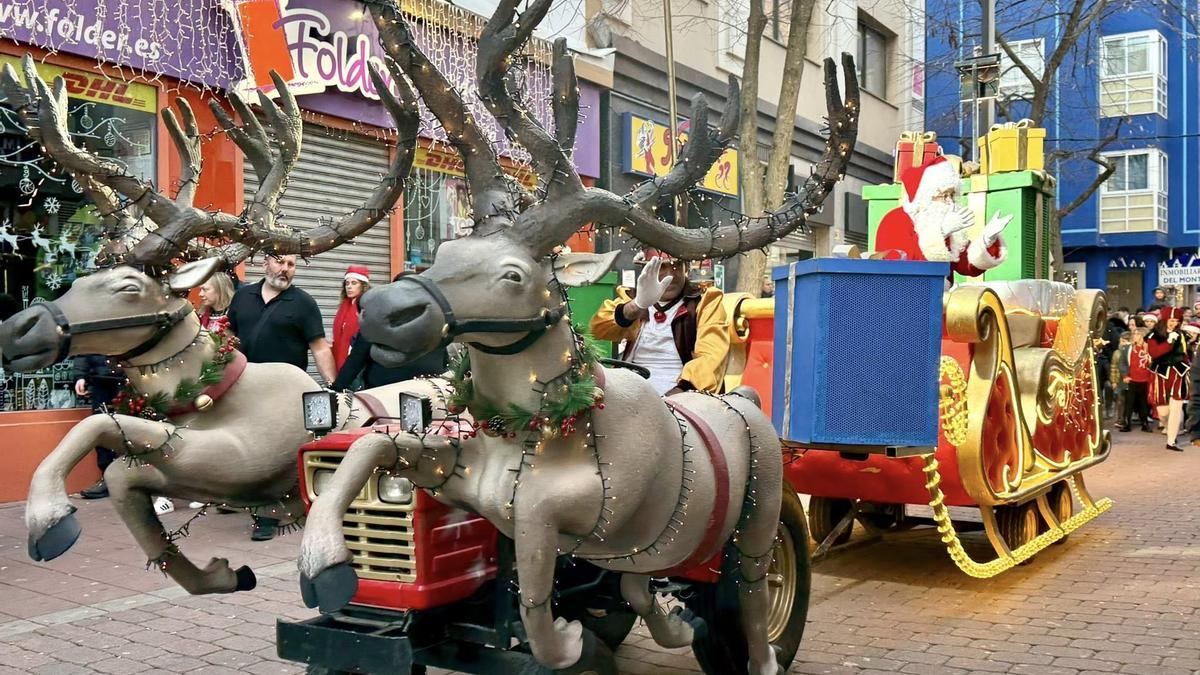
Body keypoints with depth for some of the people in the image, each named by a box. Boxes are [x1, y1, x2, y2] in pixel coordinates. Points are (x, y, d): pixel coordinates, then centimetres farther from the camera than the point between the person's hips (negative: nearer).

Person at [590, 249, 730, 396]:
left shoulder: (706, 302, 8)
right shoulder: (630, 299, 15)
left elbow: (711, 357, -6)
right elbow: (598, 329, -5)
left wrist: (680, 390, -24)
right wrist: (639, 305, -23)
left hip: (683, 397, -2)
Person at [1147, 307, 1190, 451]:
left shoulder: (1180, 335, 8)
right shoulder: (1154, 335, -4)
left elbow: (1185, 355, 15)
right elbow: (1153, 353, -20)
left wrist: (1188, 373, 13)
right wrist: (1169, 341, -26)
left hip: (1179, 374, 2)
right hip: (1161, 375, -2)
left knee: (1176, 409, -7)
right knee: (1163, 412, 1)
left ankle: (1171, 442, -2)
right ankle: (1172, 429, 34)